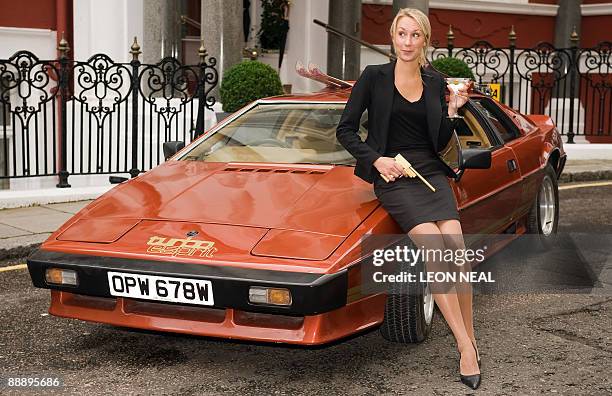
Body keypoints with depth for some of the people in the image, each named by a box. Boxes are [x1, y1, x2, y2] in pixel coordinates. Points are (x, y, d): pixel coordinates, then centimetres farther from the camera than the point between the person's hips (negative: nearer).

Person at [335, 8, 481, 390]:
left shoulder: (436, 82, 12)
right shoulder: (374, 77, 1)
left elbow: (440, 144, 15)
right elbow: (345, 130, 1)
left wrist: (452, 111, 0)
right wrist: (376, 159, -11)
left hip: (431, 172, 4)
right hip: (393, 177, -4)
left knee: (457, 251, -17)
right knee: (436, 251, -22)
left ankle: (471, 338, -7)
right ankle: (465, 346, -19)